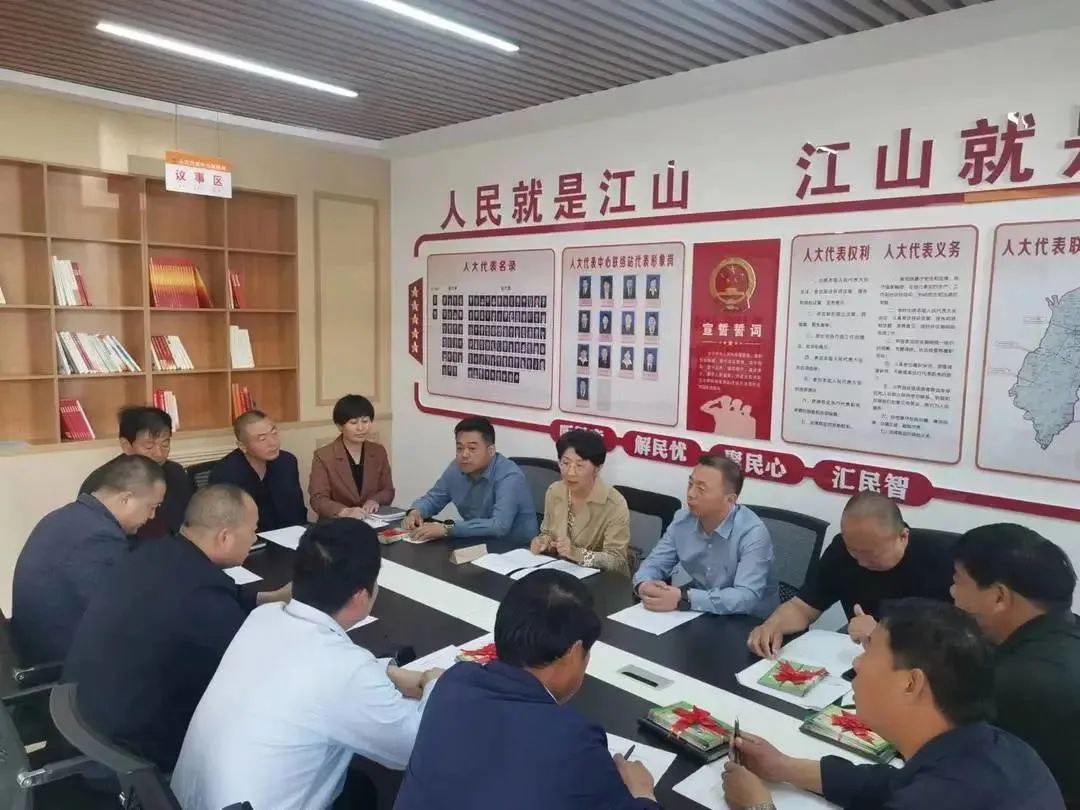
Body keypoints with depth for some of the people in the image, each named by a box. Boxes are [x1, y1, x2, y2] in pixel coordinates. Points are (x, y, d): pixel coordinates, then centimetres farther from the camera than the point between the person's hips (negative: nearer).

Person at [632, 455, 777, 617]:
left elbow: (747, 597, -31)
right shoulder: (682, 520, -4)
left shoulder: (752, 533, -22)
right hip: (701, 613, 5)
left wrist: (683, 599, -37)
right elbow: (655, 564, 2)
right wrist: (644, 585, -22)